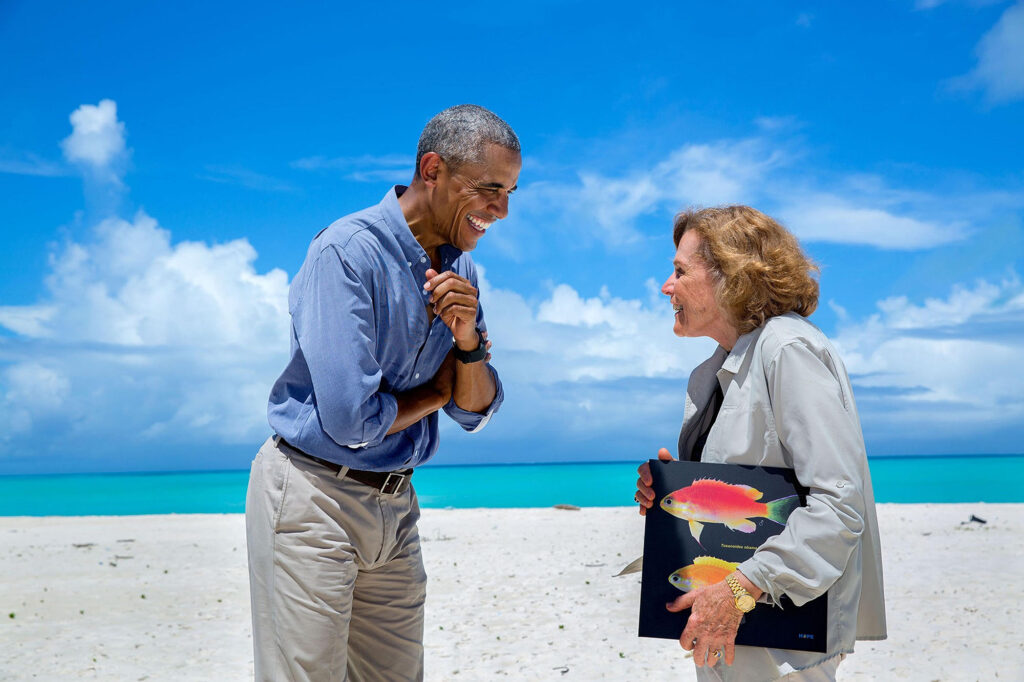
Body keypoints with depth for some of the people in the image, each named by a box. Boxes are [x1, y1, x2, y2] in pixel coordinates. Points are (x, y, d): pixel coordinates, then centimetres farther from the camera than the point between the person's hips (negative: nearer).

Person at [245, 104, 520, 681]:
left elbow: (476, 412, 7)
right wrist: (435, 392, -7)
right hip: (313, 497, -7)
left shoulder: (460, 267, 5)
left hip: (394, 503, 7)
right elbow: (348, 418, -25)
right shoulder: (348, 250, -19)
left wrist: (467, 339, -14)